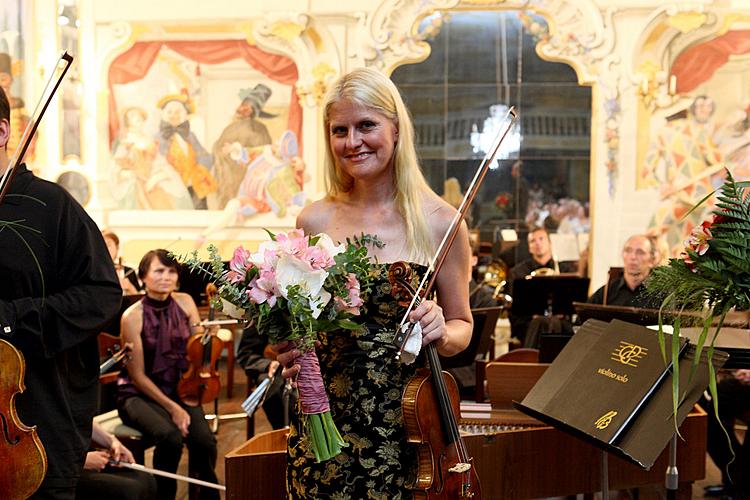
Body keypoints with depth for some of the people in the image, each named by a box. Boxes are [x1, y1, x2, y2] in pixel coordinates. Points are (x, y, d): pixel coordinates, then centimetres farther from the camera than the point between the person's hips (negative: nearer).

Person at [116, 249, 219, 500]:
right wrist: (171, 407, -17)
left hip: (179, 389, 4)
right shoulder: (132, 316, -12)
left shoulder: (185, 302, 1)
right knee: (170, 437, -33)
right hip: (140, 395, -4)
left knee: (204, 440, -24)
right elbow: (138, 376, -11)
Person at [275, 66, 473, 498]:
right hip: (323, 422, 2)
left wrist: (442, 334, -18)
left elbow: (462, 325, 3)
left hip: (404, 419, -2)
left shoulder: (439, 222, -7)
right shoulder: (315, 220, -1)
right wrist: (287, 352, -10)